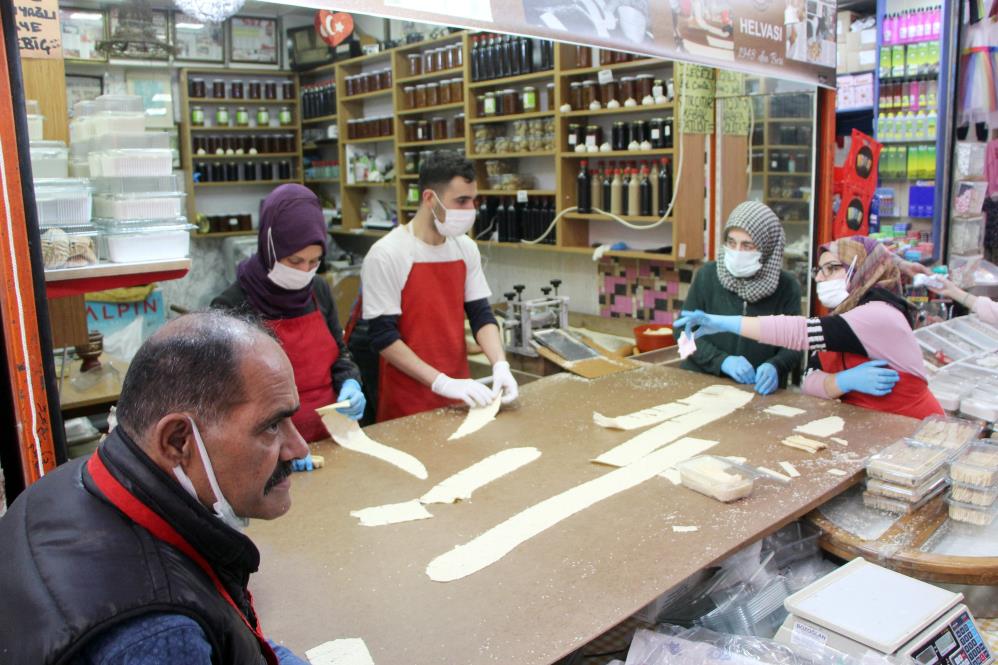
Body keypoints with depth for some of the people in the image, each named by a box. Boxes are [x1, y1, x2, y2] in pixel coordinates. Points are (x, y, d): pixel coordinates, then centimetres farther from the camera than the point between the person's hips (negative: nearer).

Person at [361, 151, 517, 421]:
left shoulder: (466, 248, 1)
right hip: (408, 399, -5)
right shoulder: (386, 255, -16)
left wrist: (500, 365, -14)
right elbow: (383, 336, -17)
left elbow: (481, 315, 4)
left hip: (460, 389, 6)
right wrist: (441, 383, -23)